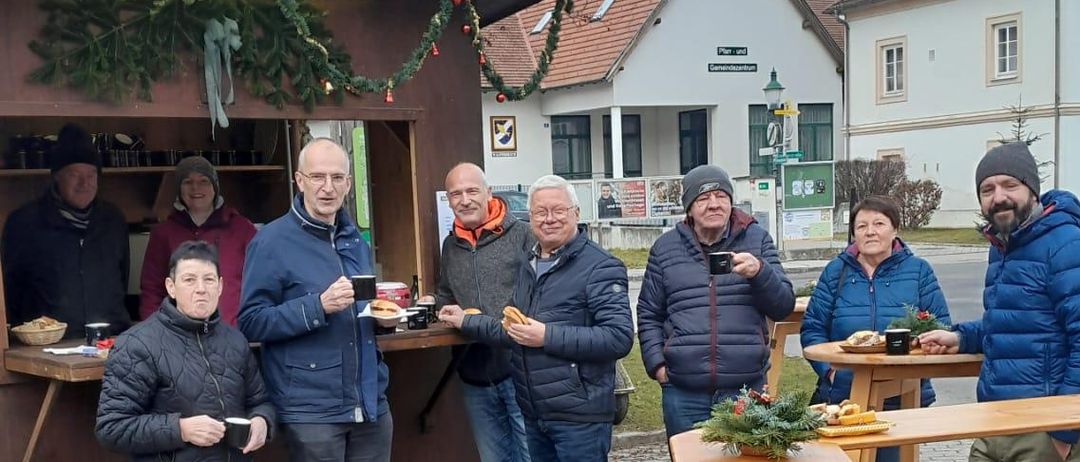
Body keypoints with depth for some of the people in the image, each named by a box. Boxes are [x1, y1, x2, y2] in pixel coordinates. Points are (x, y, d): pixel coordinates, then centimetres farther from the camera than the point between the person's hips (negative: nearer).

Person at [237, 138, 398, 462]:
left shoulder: (355, 240, 11)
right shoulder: (272, 241, -8)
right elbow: (251, 322, -13)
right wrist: (319, 306, -23)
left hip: (371, 404, 6)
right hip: (312, 412, -6)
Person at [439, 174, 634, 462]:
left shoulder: (600, 267, -12)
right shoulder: (529, 266, 15)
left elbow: (619, 338, -22)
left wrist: (548, 337, -23)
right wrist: (466, 322, 20)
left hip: (579, 417, -8)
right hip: (533, 415, 8)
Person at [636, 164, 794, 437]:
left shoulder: (756, 239, 6)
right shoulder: (665, 247, 7)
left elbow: (783, 307, 3)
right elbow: (648, 314, 13)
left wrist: (760, 272, -15)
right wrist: (656, 364, 1)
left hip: (747, 388, 0)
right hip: (683, 394, 0)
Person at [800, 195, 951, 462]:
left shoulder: (918, 271, 4)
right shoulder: (836, 272, 7)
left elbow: (941, 327, 3)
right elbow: (812, 328, 5)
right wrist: (829, 368, -9)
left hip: (903, 399, -1)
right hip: (842, 397, 1)